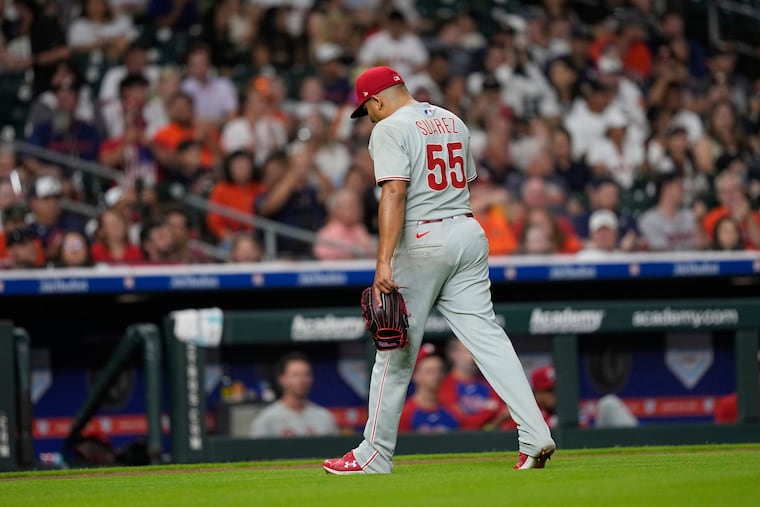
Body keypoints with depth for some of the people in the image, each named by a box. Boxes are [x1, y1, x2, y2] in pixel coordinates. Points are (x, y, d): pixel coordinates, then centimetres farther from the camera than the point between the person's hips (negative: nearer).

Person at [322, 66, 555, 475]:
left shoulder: (389, 129, -7)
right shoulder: (452, 122, 17)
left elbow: (395, 193, -19)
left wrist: (384, 261, -25)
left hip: (423, 240, -7)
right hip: (469, 233, 7)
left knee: (396, 350, 2)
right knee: (486, 336, 2)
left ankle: (375, 455, 8)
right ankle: (535, 437, -11)